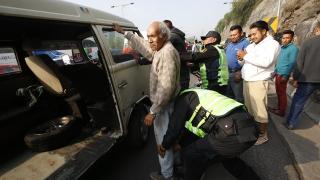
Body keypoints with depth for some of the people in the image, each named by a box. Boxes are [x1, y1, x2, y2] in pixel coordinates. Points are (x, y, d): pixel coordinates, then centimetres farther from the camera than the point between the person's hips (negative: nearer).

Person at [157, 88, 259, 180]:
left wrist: (164, 145, 23)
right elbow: (195, 129, 40)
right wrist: (181, 143, 46)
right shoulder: (203, 96, 33)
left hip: (233, 132, -10)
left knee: (190, 154, 8)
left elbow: (174, 126, 5)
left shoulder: (184, 97, 9)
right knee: (225, 152, 36)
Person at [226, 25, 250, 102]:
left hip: (237, 74, -8)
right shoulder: (229, 44, 16)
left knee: (239, 98, 1)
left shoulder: (245, 43, -10)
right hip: (227, 74, 8)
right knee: (228, 97, 19)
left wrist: (240, 73, -24)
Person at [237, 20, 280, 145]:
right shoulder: (251, 46, 15)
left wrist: (246, 56, -16)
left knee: (259, 110, -1)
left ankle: (263, 135, 14)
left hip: (258, 82, -7)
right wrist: (241, 58, -4)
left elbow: (266, 62, -23)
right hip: (246, 81, 7)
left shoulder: (272, 44, -6)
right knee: (249, 107, 14)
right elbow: (243, 62, 19)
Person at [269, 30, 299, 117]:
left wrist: (285, 76, -16)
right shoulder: (282, 47, 13)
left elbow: (292, 63, -15)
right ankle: (279, 108, 26)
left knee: (282, 93, 0)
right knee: (278, 92, 14)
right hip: (278, 73, 8)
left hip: (283, 74, -8)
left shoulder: (293, 48, -12)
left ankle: (282, 111, 11)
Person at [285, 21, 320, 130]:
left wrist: (295, 78, 0)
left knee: (298, 101, 6)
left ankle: (291, 123, 11)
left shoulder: (308, 42, -6)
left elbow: (299, 62, -7)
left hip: (308, 78, -2)